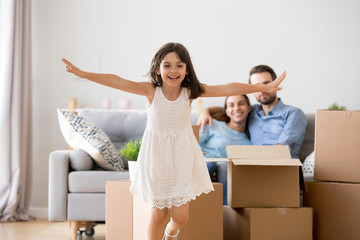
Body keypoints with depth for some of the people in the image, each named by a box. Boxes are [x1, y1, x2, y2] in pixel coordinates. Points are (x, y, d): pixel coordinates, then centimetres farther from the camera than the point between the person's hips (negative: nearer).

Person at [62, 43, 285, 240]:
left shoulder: (191, 92, -9)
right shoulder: (151, 90, -12)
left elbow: (230, 88, -13)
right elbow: (117, 82, -20)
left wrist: (265, 87, -14)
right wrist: (83, 74, -28)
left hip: (182, 157, 1)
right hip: (157, 156, -1)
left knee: (180, 215, 2)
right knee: (158, 213, 6)